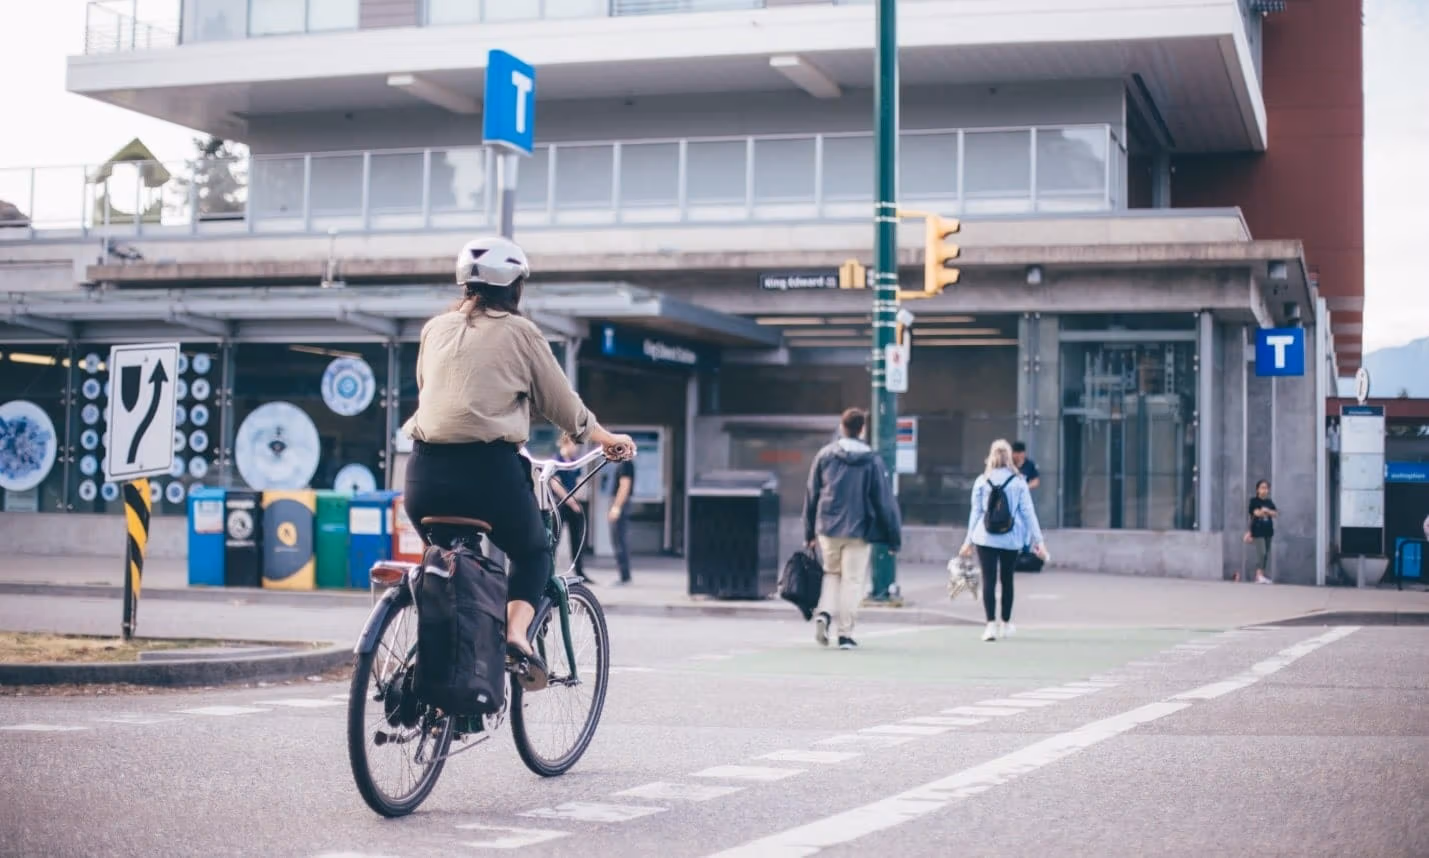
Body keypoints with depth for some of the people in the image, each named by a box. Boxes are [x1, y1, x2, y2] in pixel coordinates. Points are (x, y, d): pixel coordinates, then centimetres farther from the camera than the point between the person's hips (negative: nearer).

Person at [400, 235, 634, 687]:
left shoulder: (435, 328, 16)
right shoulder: (519, 331, 5)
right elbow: (562, 404, 11)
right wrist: (608, 439, 28)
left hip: (426, 471, 4)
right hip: (487, 468, -4)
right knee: (533, 552, 20)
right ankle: (516, 634, -5)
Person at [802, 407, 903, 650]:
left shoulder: (825, 455, 1)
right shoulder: (872, 462, -5)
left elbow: (811, 495, 6)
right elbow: (885, 502, -3)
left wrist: (809, 532, 15)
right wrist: (894, 537, 4)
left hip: (828, 529, 2)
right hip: (858, 530, -2)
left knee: (832, 573, 19)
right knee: (852, 580, 5)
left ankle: (824, 613, -4)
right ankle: (845, 634, 5)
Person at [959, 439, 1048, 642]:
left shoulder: (982, 481, 0)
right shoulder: (1018, 482, -2)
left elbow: (976, 512, 4)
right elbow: (1028, 512, -1)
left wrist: (969, 540, 11)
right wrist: (1037, 540, 4)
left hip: (985, 538, -1)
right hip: (1011, 539, 1)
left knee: (988, 580, -1)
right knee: (1007, 580, 14)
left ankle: (991, 624, -12)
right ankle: (1006, 624, 25)